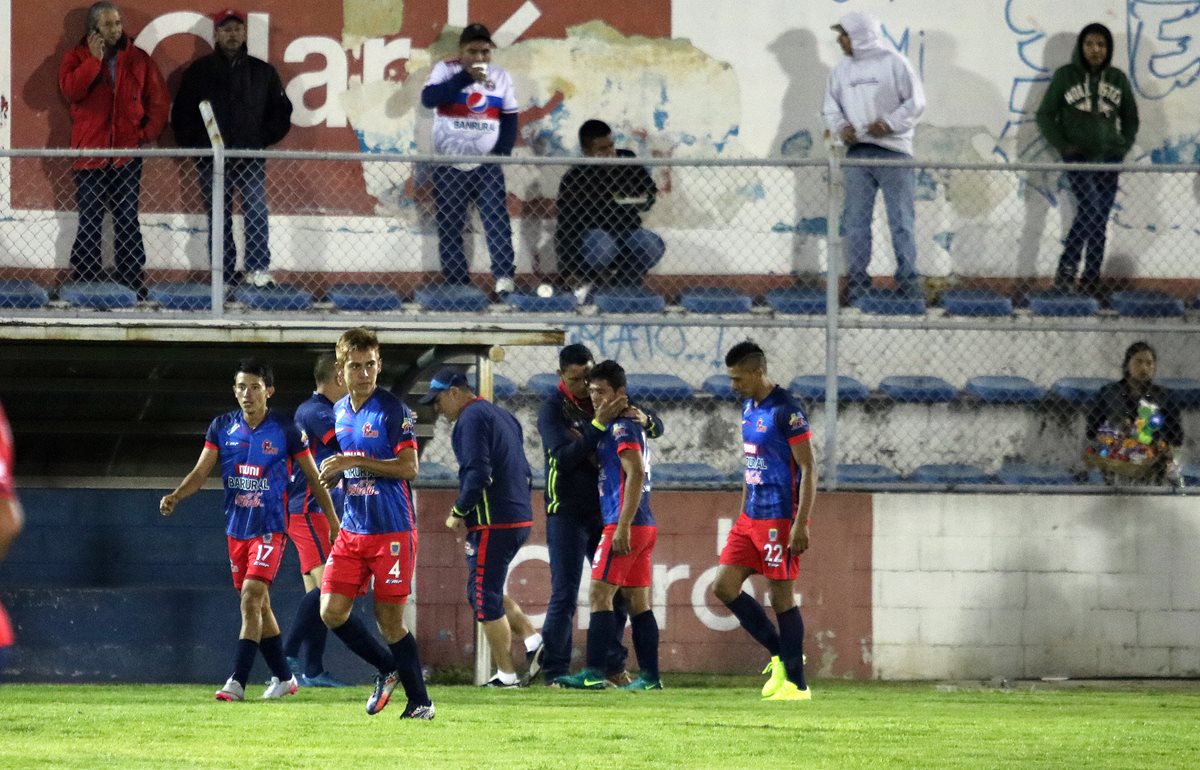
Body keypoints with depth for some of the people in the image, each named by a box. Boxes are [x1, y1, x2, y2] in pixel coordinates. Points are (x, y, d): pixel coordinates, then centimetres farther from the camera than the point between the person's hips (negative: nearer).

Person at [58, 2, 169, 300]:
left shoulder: (138, 59, 8)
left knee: (128, 221, 4)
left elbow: (159, 99, 9)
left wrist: (148, 133, -2)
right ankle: (84, 283, 5)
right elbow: (70, 89, -15)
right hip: (90, 150, -1)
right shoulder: (77, 57, 4)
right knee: (89, 222, 2)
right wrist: (94, 60, -17)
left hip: (127, 152, 1)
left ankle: (133, 283, 5)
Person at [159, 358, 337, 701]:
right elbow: (200, 472, 3)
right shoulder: (222, 427, 3)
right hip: (237, 528, 5)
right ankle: (283, 678, 24)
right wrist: (174, 497, -16)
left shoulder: (285, 430, -7)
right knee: (258, 605, 11)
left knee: (251, 598, -18)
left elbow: (314, 477, 1)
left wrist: (334, 524, 3)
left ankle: (237, 682, -21)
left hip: (270, 528, -5)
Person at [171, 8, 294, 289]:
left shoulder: (262, 72, 10)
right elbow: (180, 115, 8)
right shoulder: (199, 71, 7)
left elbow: (281, 112, 13)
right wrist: (196, 145, -3)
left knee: (256, 211, -14)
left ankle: (259, 271, -12)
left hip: (251, 158, 0)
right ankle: (225, 276, 5)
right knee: (218, 221, 2)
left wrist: (262, 140, 0)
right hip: (212, 159, 0)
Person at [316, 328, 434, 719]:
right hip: (352, 529, 7)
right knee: (332, 611, -1)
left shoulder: (392, 409, -10)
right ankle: (388, 669, 20)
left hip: (392, 531, -7)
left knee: (389, 620, -4)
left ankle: (420, 702, 9)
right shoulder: (339, 412, 12)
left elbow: (409, 467, -16)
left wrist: (356, 462, -21)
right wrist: (332, 475, 4)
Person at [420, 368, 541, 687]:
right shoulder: (504, 416, 19)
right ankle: (532, 638, 3)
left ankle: (506, 674, 0)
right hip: (521, 518, 10)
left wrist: (459, 513, -9)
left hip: (494, 523, -10)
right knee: (486, 591, 19)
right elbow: (525, 473, 21)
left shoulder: (472, 419, -10)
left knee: (484, 596, -2)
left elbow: (477, 474, -21)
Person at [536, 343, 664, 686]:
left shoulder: (605, 400, 5)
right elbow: (566, 457, -24)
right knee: (564, 594, -6)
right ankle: (554, 671, -3)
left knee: (617, 591, 7)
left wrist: (644, 419, -16)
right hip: (567, 513, -5)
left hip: (606, 511, 5)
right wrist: (600, 424, -32)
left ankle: (612, 666, 17)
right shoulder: (553, 410, -9)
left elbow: (657, 427, 8)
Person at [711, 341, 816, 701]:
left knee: (781, 596, -4)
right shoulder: (748, 408, 12)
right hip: (751, 518, 9)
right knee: (724, 586, 3)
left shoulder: (786, 411, -15)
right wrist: (742, 514, 21)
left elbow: (808, 469, -16)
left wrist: (800, 524, -21)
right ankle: (780, 655, 14)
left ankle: (796, 683, 5)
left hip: (780, 519, -9)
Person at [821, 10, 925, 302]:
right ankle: (857, 280, 6)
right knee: (855, 218, 2)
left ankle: (908, 278, 3)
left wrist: (889, 123, -16)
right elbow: (831, 106, 15)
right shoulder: (842, 70, 12)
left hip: (893, 150, -5)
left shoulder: (893, 63, -4)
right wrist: (840, 127, -5)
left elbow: (915, 102, -5)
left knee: (901, 218, -2)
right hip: (857, 153, 5)